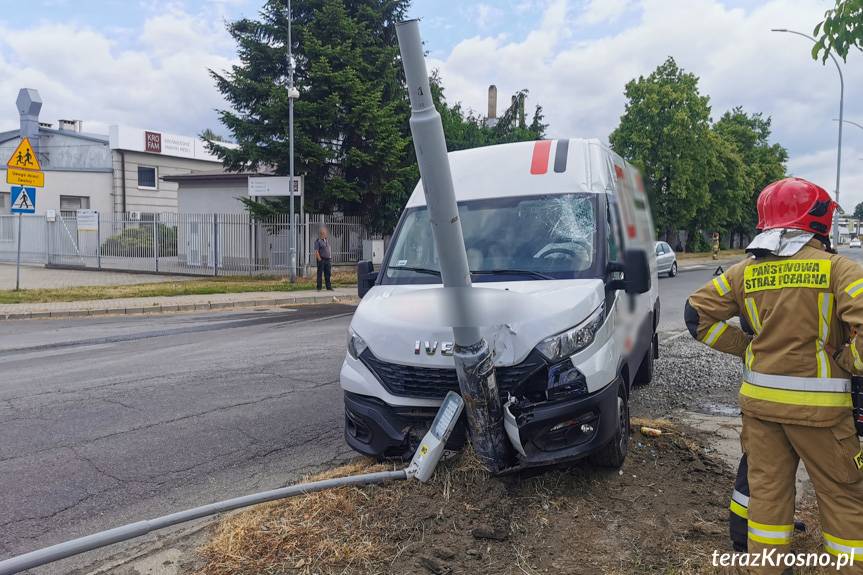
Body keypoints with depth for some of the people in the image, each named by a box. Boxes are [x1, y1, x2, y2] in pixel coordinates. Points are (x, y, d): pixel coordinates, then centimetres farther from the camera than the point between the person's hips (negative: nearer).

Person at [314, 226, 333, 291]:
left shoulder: (327, 240, 15)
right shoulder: (318, 241, -6)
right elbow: (316, 251, -12)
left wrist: (330, 257, 14)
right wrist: (319, 259, -17)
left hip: (328, 259, 6)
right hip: (321, 259, -6)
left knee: (328, 274, 9)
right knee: (320, 274, -1)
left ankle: (329, 287, 15)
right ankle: (319, 288, 4)